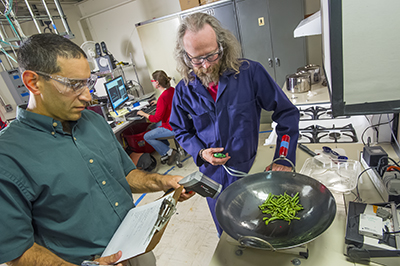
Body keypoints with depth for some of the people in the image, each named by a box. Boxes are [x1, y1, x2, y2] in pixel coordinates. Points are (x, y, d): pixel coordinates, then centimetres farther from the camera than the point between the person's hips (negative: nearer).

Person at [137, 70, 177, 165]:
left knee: (147, 137, 4)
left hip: (172, 127, -9)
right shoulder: (172, 89, -2)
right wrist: (158, 102, 27)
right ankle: (167, 147, 27)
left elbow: (156, 119, -21)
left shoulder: (162, 98, -28)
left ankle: (168, 152, 4)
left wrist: (143, 114, -6)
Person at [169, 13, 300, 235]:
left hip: (247, 169, -2)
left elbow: (287, 112, -9)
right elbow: (181, 131, 6)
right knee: (226, 232, 23)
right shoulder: (185, 90, -7)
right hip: (212, 174, 2)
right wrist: (201, 152, -13)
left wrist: (285, 159, -14)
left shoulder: (250, 73, -15)